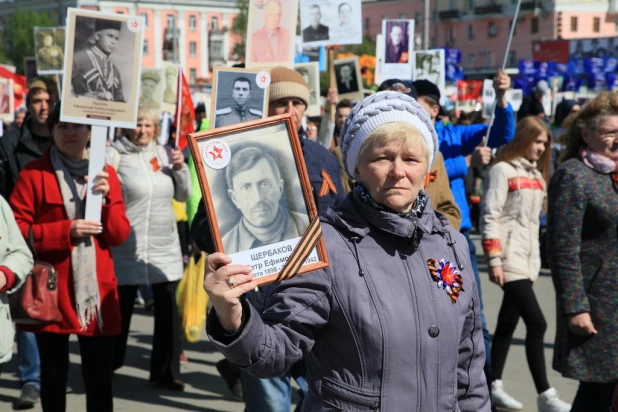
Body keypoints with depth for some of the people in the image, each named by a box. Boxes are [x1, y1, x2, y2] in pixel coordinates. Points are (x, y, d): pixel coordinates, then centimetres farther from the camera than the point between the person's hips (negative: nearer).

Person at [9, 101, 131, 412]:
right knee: (54, 373, 8)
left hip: (97, 289, 2)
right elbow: (15, 231, -7)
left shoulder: (105, 173, 9)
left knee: (100, 375, 4)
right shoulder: (33, 174, -1)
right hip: (51, 290, -2)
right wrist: (66, 230, -17)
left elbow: (120, 235, 5)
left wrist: (106, 199, -12)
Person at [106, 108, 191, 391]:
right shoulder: (115, 154, -6)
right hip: (127, 245, -4)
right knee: (121, 308, 9)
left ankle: (166, 372, 14)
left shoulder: (164, 154, 9)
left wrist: (181, 168, -4)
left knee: (169, 309, 3)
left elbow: (183, 196, 11)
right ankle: (108, 365, 28)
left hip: (165, 246, 4)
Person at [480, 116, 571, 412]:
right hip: (509, 258, -8)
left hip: (528, 259, 8)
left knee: (508, 324, 11)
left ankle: (494, 388, 18)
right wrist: (494, 260, -17)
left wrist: (535, 258, 18)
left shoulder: (535, 173, 17)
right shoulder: (503, 170, -8)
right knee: (536, 323, -12)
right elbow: (489, 217, -13)